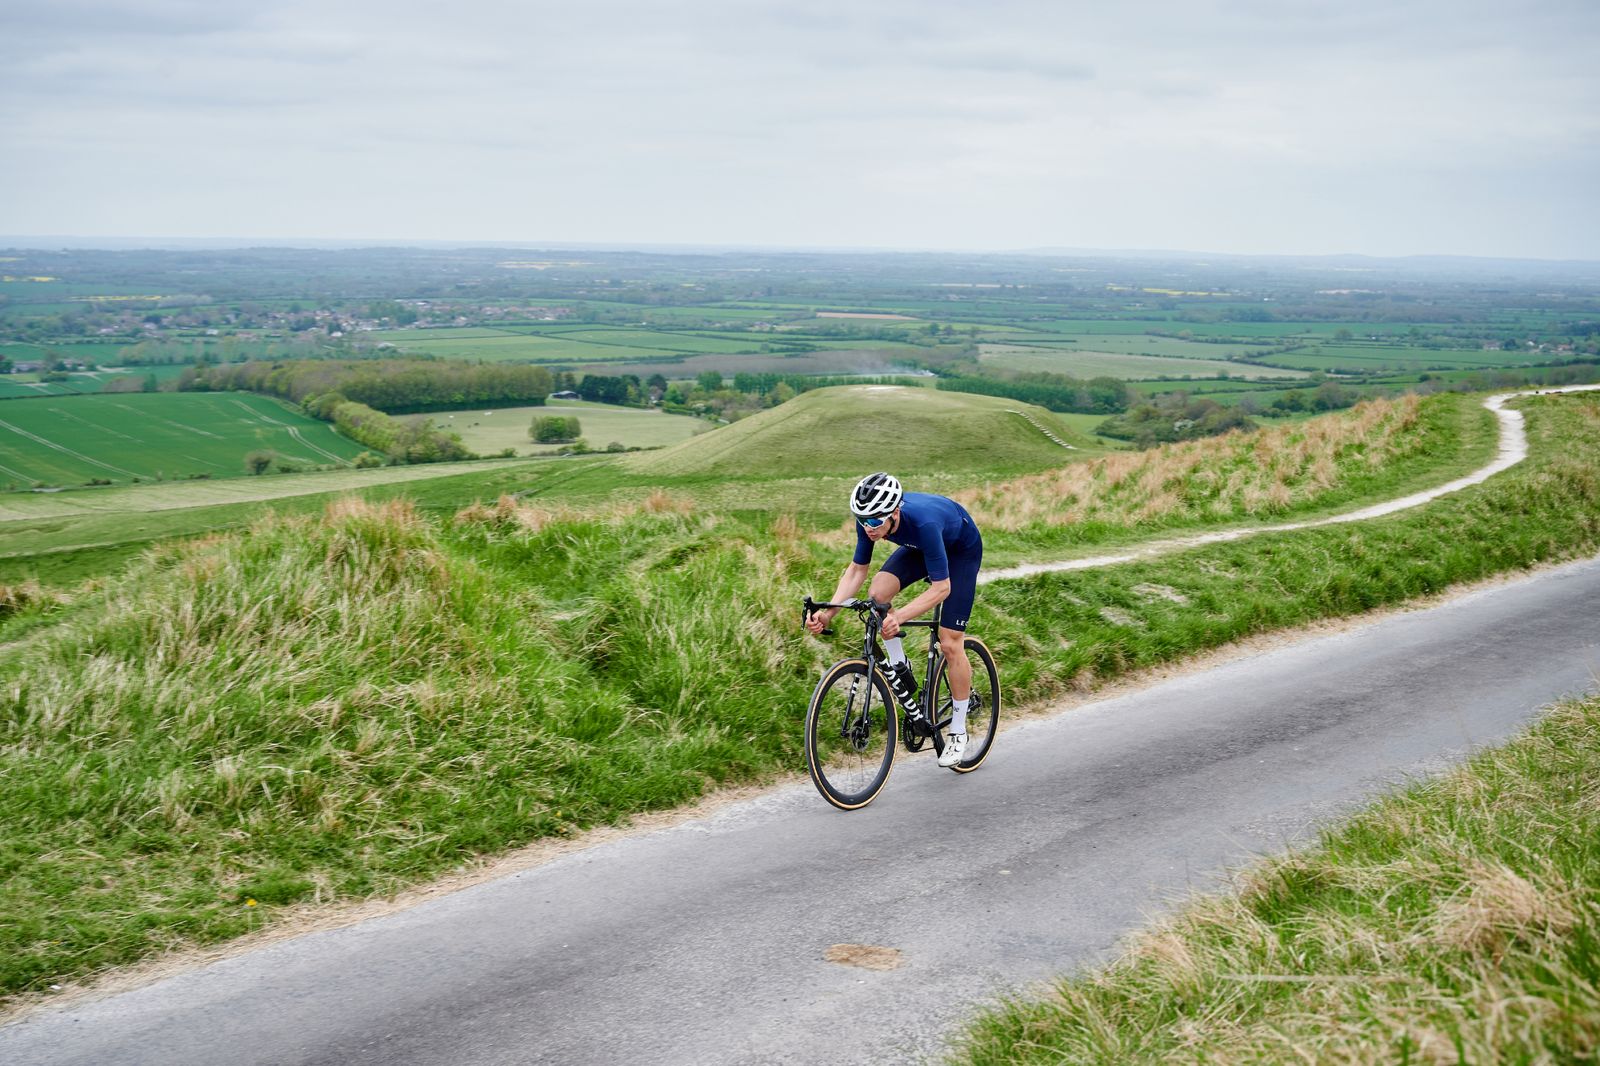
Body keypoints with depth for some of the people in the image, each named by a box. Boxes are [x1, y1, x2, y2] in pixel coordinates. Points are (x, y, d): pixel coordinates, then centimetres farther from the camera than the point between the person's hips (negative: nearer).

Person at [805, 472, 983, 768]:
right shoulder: (869, 519, -27)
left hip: (962, 549, -5)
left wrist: (899, 616, -51)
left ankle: (958, 733, 8)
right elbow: (857, 569, -14)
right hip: (920, 546, 5)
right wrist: (829, 611, -28)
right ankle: (899, 669, -1)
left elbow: (941, 587, -39)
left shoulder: (923, 522, -43)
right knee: (878, 593, -23)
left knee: (950, 643, -8)